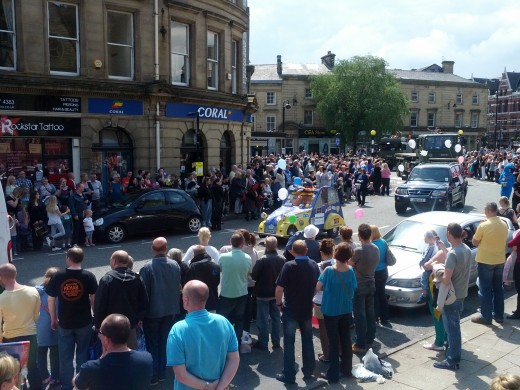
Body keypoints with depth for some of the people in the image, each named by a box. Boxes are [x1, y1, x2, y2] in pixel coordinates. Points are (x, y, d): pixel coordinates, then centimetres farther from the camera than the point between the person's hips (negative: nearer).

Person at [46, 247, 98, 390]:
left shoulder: (58, 276, -7)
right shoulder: (89, 276, -9)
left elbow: (51, 299, -1)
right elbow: (94, 298, -5)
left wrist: (53, 319, 11)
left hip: (64, 323, 0)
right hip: (84, 322, 0)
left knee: (65, 357, 13)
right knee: (82, 355, 14)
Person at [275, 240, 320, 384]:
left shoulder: (289, 266, -17)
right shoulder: (314, 265, 1)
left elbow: (279, 289, -19)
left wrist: (279, 303, -4)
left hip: (291, 310, -4)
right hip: (307, 309, 5)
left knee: (289, 342, 6)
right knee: (307, 340, 17)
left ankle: (289, 374, 11)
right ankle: (308, 371, 25)